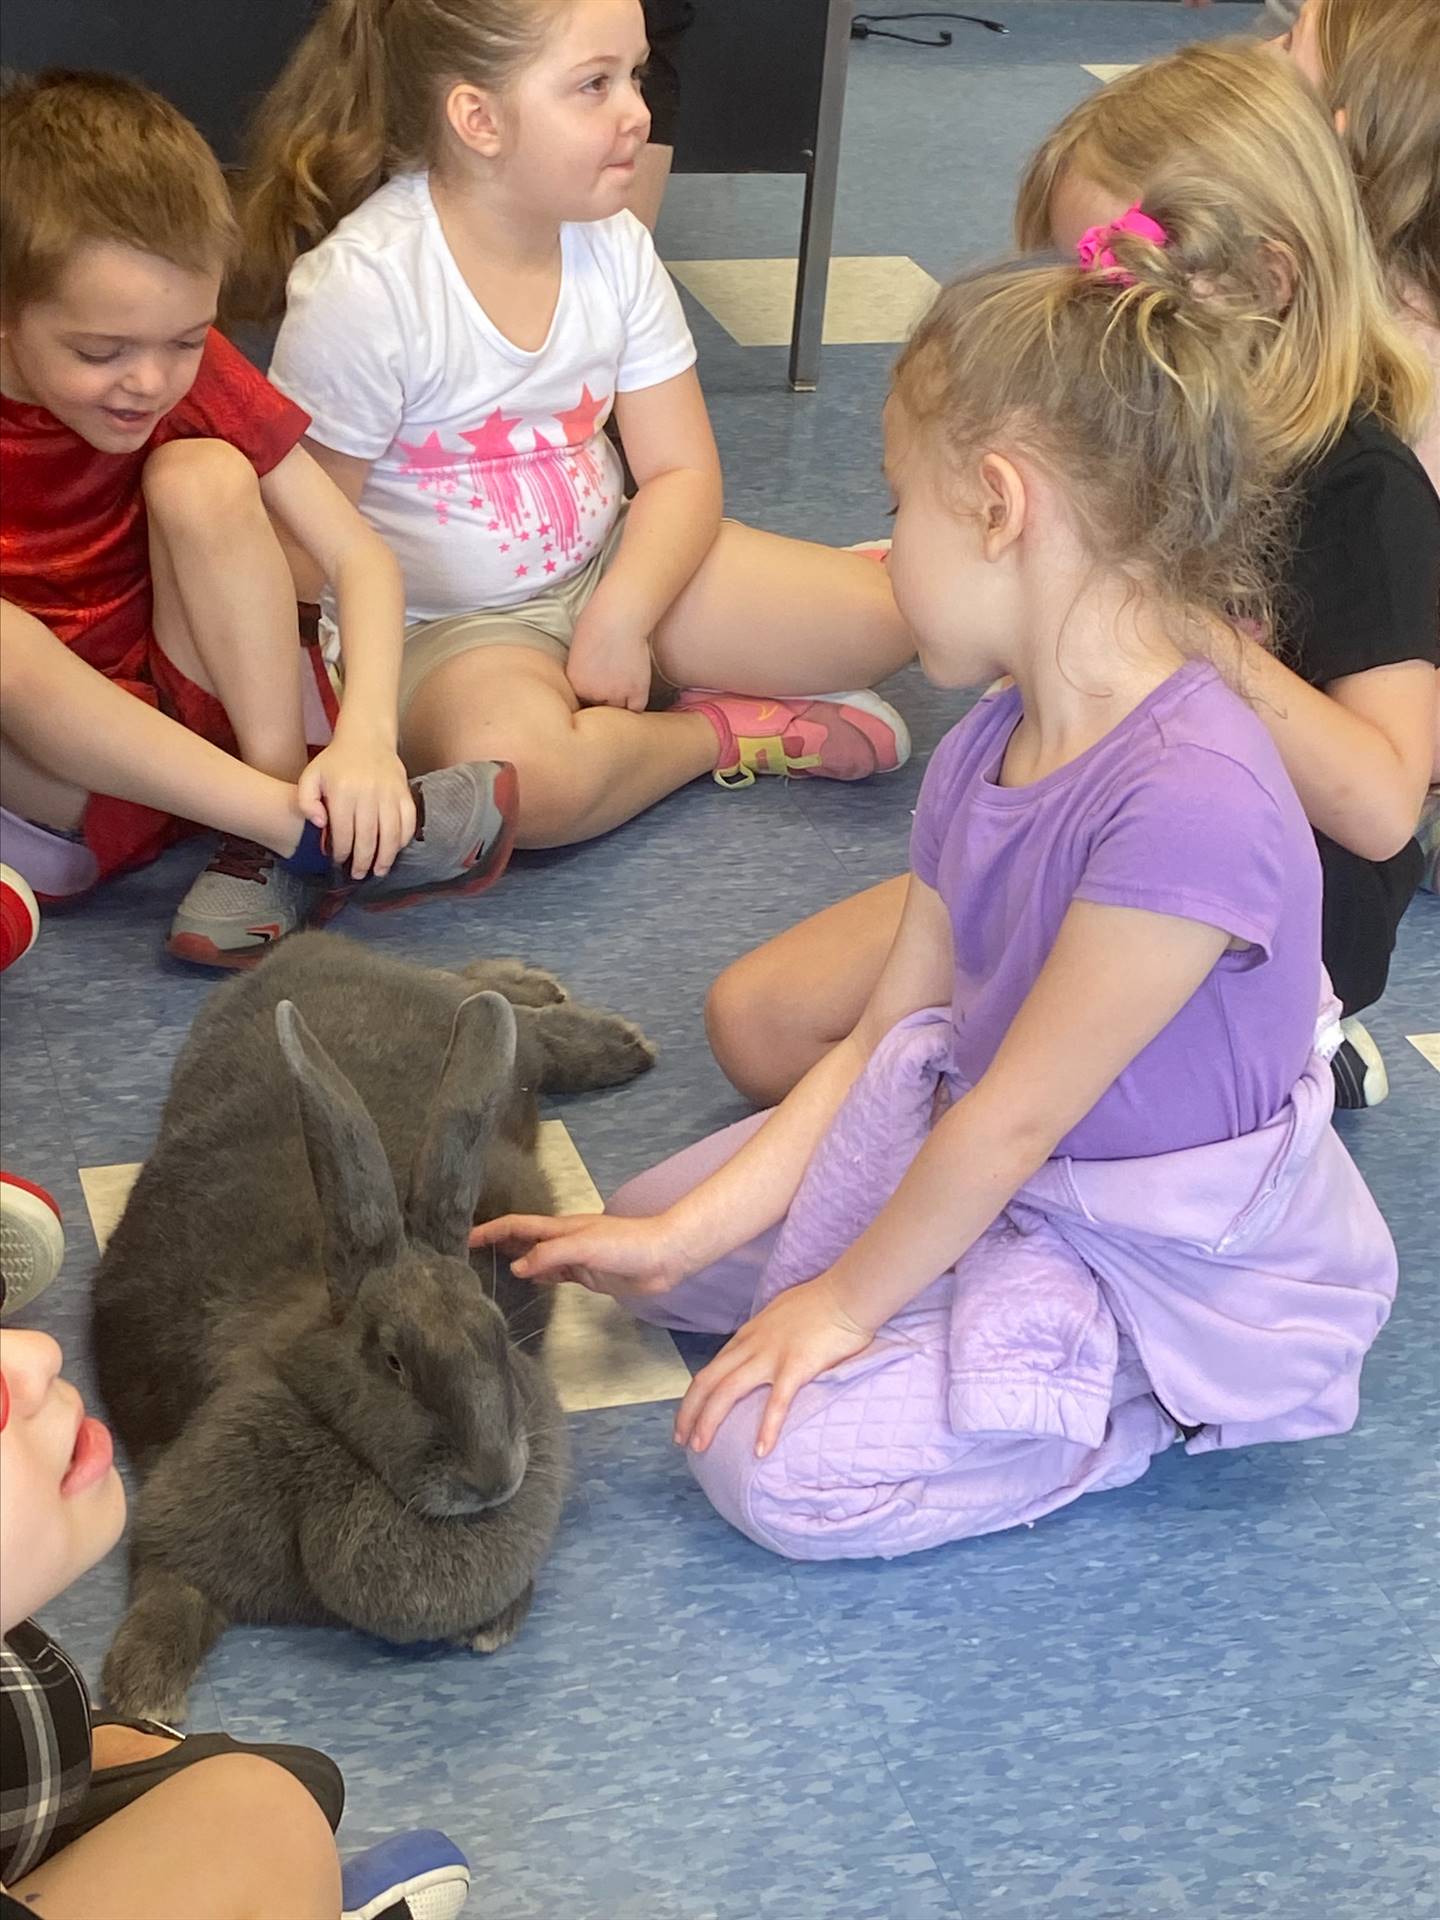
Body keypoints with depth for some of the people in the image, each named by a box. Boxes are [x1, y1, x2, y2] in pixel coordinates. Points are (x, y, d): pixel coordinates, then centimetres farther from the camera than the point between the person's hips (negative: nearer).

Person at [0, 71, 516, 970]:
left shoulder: (193, 372, -6)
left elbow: (361, 558, -10)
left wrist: (367, 732, -29)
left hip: (189, 724, 2)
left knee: (204, 479, -19)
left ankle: (272, 848, -21)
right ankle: (310, 832, -27)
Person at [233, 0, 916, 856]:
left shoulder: (614, 246, -3)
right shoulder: (362, 287, -21)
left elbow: (681, 470, -1)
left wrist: (618, 620, -18)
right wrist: (383, 691, -24)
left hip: (605, 568, 5)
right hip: (444, 625, -5)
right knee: (525, 770, -40)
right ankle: (724, 734, -10)